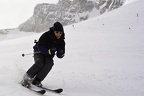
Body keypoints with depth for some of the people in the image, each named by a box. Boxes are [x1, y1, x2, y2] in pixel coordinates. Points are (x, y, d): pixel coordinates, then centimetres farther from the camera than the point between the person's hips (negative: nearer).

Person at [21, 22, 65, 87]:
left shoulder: (61, 41, -10)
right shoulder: (46, 35, -22)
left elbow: (60, 55, -6)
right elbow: (39, 47, -25)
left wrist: (61, 53, -31)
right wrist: (48, 51, -40)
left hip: (48, 55, 3)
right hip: (39, 52, -3)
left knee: (49, 63, -28)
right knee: (40, 63, -30)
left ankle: (36, 81, -25)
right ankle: (26, 78, -15)